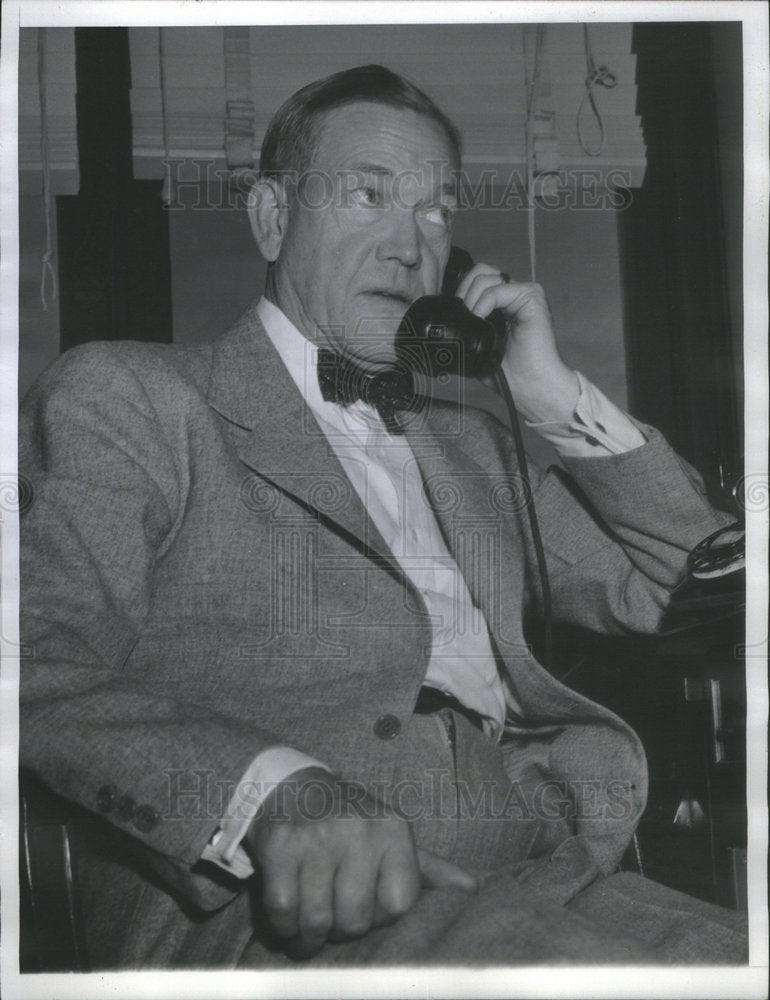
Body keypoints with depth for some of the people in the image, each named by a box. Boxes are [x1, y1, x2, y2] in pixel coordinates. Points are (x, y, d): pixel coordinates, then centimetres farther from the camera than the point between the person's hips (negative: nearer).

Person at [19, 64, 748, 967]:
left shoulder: (470, 443, 27)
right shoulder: (125, 397, 8)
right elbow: (43, 664, -8)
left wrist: (558, 398, 15)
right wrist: (276, 788, -25)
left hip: (545, 877, 8)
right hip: (278, 900, -7)